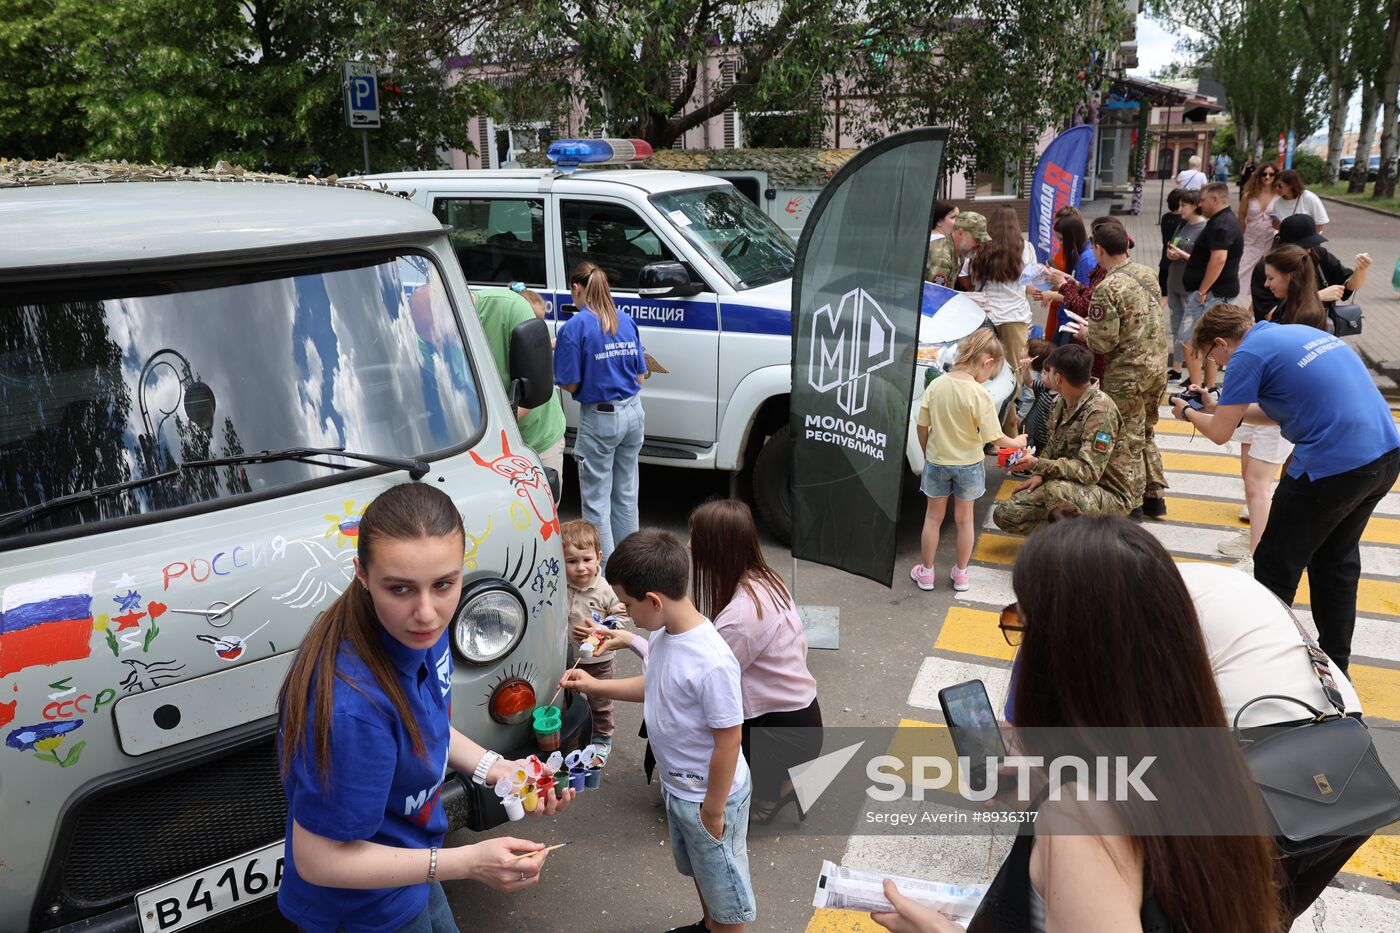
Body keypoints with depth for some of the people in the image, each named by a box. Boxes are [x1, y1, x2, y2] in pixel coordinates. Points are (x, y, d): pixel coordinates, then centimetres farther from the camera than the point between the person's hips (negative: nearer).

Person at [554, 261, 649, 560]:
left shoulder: (574, 327, -13)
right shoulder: (627, 321, 5)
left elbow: (570, 385, -12)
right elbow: (640, 376, 9)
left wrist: (558, 349, 3)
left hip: (599, 418, -6)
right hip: (633, 412, 6)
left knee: (597, 501, 4)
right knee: (626, 493, 18)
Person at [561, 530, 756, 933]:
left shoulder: (712, 663, -36)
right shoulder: (662, 634, -9)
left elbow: (728, 740, -27)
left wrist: (713, 810, -17)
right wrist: (595, 686, 8)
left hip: (709, 794, -9)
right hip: (676, 784, 9)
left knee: (722, 883, 17)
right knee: (698, 869, 31)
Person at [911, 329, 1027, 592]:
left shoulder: (936, 385, -11)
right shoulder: (979, 394, -22)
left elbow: (922, 427, -5)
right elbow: (994, 438, -18)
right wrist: (1017, 442, 1)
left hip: (937, 461, 2)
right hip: (968, 464, -2)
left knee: (933, 516, 16)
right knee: (964, 518, 16)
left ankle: (926, 572, 25)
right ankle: (960, 574, 28)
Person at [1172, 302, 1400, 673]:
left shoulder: (1248, 354, -7)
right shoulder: (1300, 331, 18)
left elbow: (1220, 433, -4)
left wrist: (1188, 413, 16)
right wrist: (1220, 407, 29)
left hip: (1333, 468, -9)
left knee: (1276, 568, 7)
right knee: (1337, 561, 22)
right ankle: (1335, 667, 33)